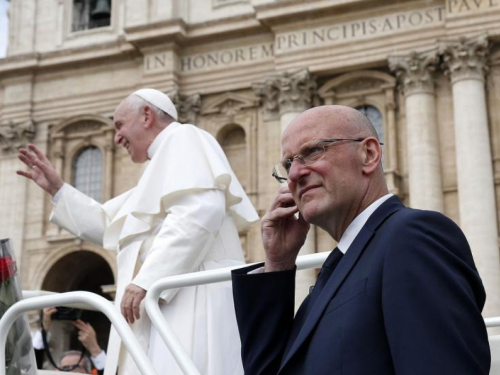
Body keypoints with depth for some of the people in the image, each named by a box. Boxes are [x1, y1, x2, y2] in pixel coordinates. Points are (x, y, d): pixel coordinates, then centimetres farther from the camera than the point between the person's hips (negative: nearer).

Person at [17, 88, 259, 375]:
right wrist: (57, 189, 32)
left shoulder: (182, 139, 1)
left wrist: (147, 278, -22)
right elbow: (110, 227, 37)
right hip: (172, 301, 10)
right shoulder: (166, 160, 31)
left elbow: (200, 210, -19)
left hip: (191, 299, -10)